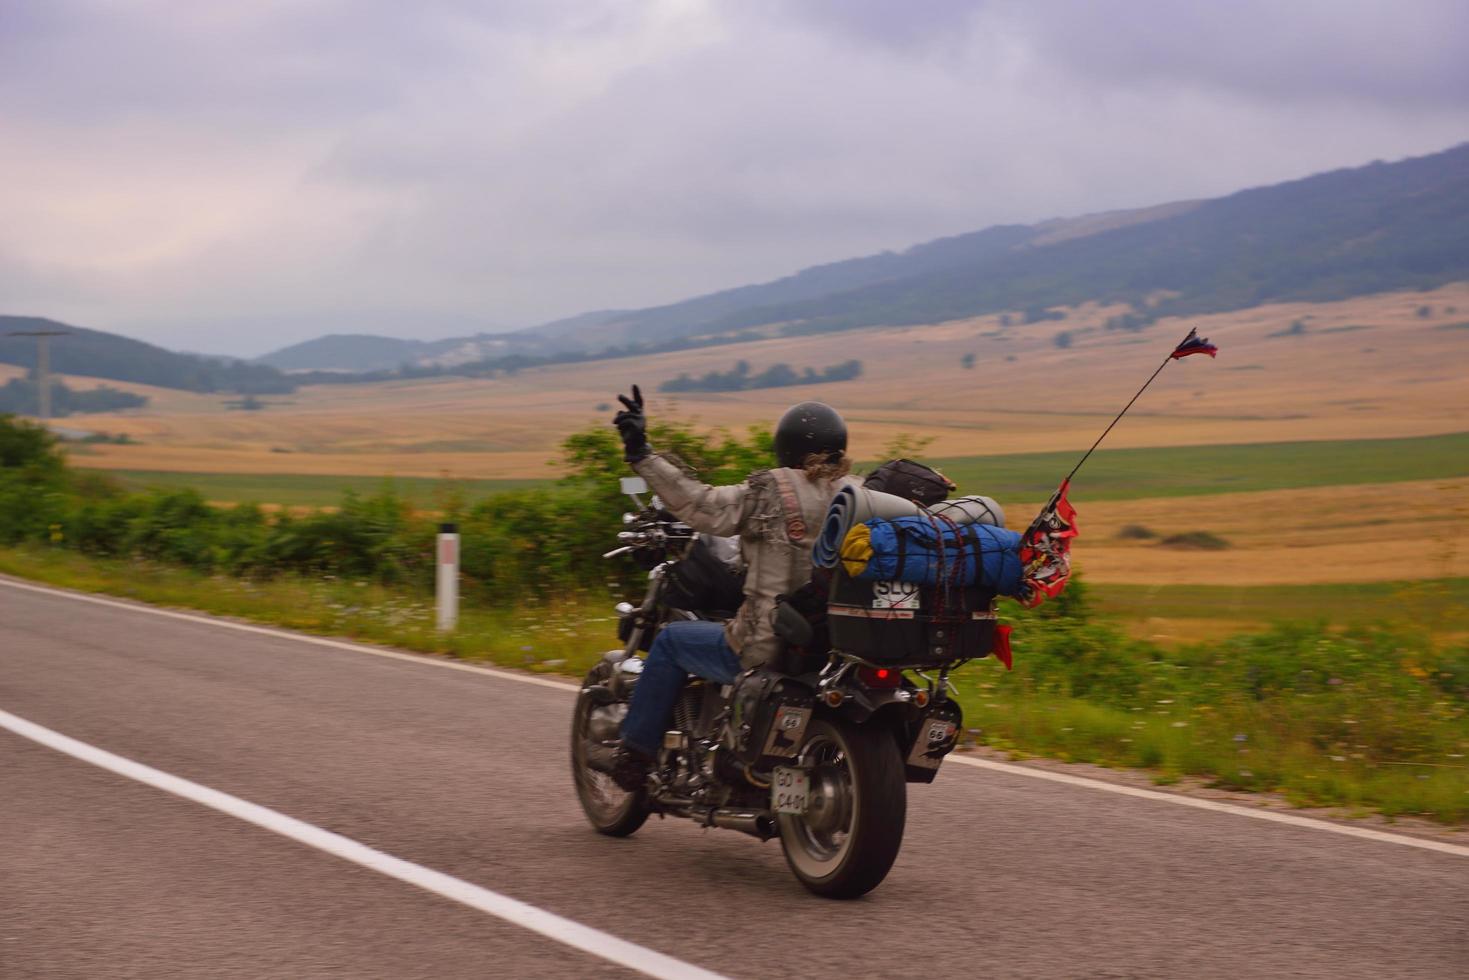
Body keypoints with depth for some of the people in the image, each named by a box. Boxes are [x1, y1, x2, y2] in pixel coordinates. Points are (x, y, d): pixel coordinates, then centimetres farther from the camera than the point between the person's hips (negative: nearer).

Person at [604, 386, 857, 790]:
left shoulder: (770, 494, -12)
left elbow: (703, 506, -19)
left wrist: (641, 454, -16)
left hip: (766, 647, -6)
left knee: (671, 639, 18)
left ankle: (635, 752, 22)